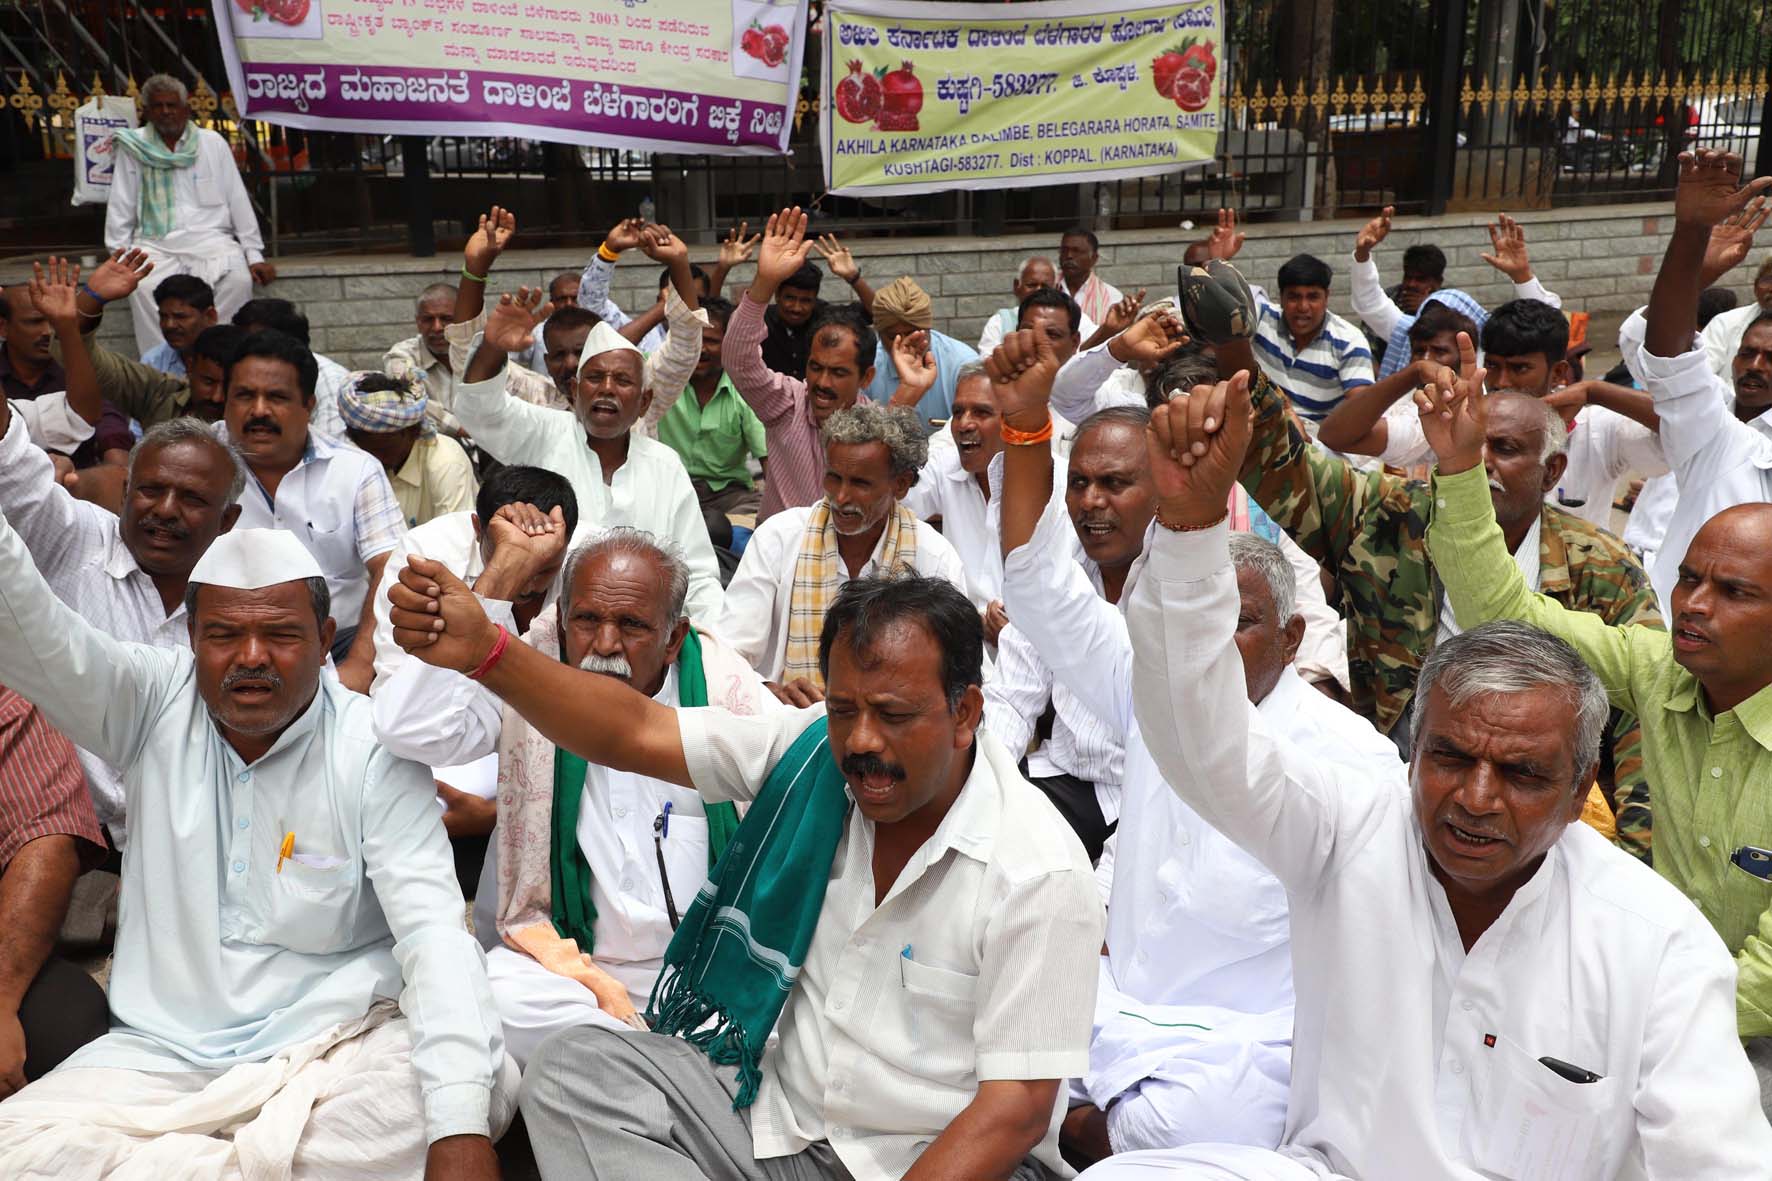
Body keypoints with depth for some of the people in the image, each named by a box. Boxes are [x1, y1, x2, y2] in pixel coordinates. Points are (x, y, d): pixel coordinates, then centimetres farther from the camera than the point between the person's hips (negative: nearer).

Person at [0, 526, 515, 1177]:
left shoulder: (374, 750, -8)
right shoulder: (152, 702, 2)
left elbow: (433, 935, -18)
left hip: (334, 1043, -1)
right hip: (162, 1047, 2)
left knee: (487, 1080, -30)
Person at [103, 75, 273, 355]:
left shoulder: (213, 143, 11)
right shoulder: (133, 147, 10)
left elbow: (238, 201, 9)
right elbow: (120, 208, 10)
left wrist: (254, 255, 2)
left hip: (210, 237, 0)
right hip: (155, 243, 0)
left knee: (239, 279, -31)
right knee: (144, 289, -32)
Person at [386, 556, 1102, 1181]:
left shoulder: (1040, 873, -18)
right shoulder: (812, 751, -4)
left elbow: (1014, 1109, -17)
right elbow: (634, 734, -10)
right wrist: (482, 650, -24)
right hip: (783, 1118, 6)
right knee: (574, 1069, -12)